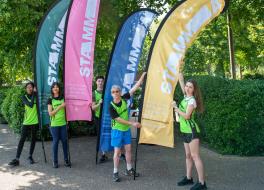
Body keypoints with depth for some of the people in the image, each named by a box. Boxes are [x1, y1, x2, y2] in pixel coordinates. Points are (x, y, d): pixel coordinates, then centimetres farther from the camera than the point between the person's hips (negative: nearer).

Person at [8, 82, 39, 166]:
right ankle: (17, 159, -6)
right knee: (22, 140, -5)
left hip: (35, 121, 2)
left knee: (33, 139, 10)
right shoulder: (24, 97, -1)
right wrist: (33, 94, -17)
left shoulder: (36, 96, 4)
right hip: (27, 122, -1)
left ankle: (30, 156, 23)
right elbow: (31, 104, -19)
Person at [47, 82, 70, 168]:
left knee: (65, 141, 4)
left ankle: (66, 160, 14)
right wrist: (60, 107, -14)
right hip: (54, 124, -2)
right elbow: (50, 113, -7)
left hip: (63, 123, 2)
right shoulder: (50, 100, 0)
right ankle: (55, 161, 11)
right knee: (55, 141, 2)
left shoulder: (63, 98, 6)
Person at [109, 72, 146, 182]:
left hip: (126, 129, 5)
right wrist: (132, 123, -21)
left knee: (128, 149, 11)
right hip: (117, 130, -5)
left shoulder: (124, 99, -6)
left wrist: (142, 77, -10)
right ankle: (115, 173, 10)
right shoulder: (111, 106, -18)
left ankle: (129, 170, 26)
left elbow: (134, 88, -6)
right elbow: (118, 119, -21)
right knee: (117, 151, 0)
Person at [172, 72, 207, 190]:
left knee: (195, 156, -9)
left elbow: (187, 116, -20)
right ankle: (188, 178, 23)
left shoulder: (192, 100, -14)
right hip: (185, 131, 9)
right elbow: (181, 81, 14)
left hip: (191, 131, -9)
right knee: (188, 155, 14)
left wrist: (176, 108, -12)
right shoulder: (186, 96, 8)